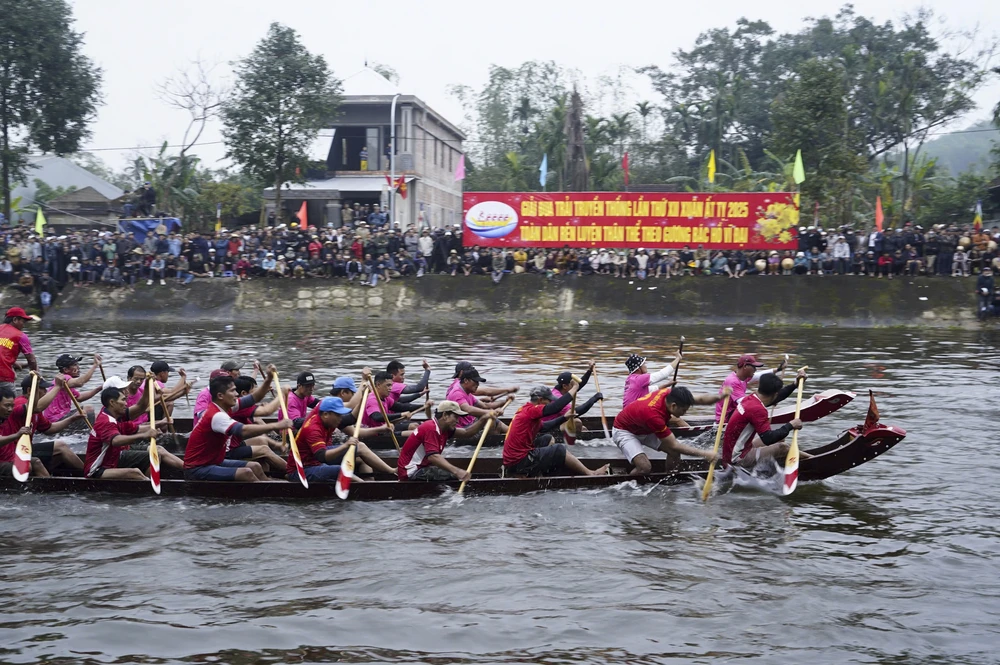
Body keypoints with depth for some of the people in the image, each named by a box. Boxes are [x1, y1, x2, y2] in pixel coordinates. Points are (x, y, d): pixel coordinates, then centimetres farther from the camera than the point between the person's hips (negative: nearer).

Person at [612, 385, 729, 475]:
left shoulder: (669, 394, -21)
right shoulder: (654, 415, -41)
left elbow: (699, 399, -11)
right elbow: (674, 445, -34)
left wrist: (721, 396, -30)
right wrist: (704, 454, -32)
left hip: (644, 429, 8)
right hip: (624, 431, -8)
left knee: (675, 452, -5)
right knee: (645, 467, -27)